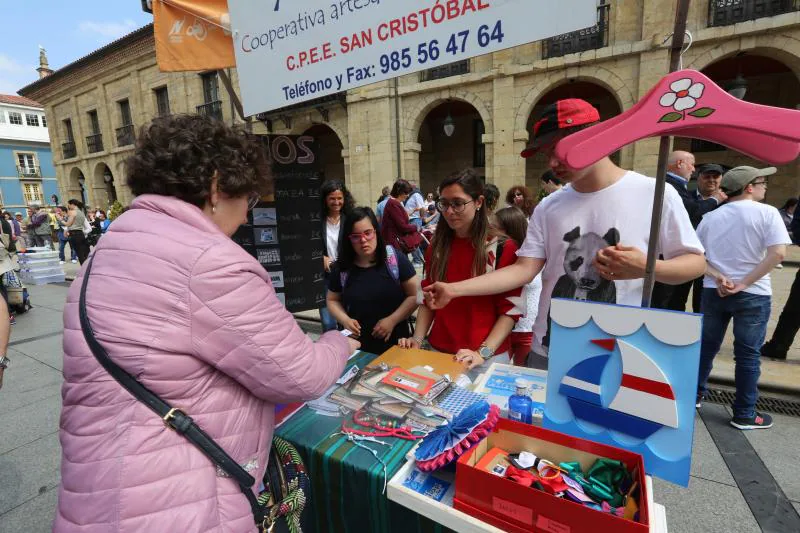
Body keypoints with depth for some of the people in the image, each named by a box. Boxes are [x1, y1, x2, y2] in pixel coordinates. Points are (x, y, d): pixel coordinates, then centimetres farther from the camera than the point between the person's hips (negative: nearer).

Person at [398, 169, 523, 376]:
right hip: (438, 352, 4)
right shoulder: (437, 246, 4)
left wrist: (483, 352, -18)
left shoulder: (502, 247, -10)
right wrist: (417, 338, -5)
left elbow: (510, 309, -10)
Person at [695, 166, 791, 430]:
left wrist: (717, 276, -7)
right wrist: (744, 283, -15)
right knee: (748, 354, 6)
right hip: (752, 295, -3)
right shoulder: (767, 213, -6)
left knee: (706, 346, 15)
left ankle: (694, 395, 27)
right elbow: (778, 253, -17)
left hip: (714, 291, 4)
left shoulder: (710, 217, 5)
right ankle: (744, 415, 15)